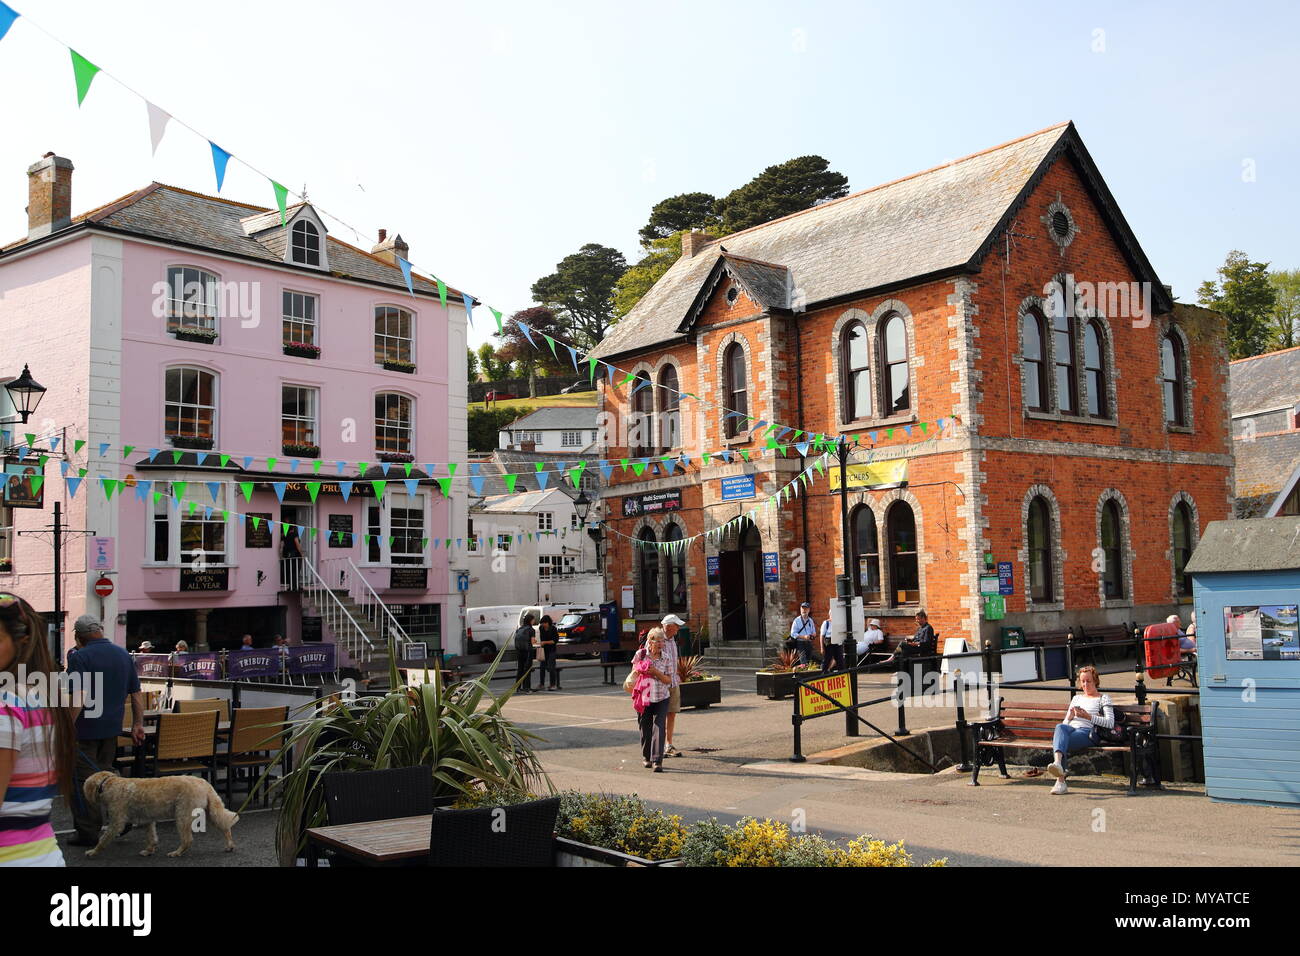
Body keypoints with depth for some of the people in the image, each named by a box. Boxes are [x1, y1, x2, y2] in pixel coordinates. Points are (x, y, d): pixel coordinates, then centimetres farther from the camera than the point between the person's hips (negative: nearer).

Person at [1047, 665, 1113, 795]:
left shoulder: (1103, 698, 20)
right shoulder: (1076, 698, 34)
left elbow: (1110, 723, 4)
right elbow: (1065, 722, 29)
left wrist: (1089, 717, -7)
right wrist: (1069, 717, 5)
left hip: (1088, 731, -4)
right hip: (1070, 727, 4)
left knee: (1060, 742, -36)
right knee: (1060, 727, -37)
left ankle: (1060, 781, -47)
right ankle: (1058, 763, -57)